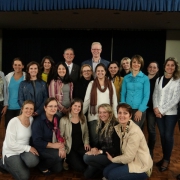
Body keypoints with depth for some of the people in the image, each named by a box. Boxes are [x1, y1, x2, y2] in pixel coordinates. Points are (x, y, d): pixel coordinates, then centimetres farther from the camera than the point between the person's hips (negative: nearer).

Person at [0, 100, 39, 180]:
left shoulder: (31, 119, -2)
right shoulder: (13, 122, -22)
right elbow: (11, 144, -22)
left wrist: (29, 148, -13)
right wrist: (28, 148, -22)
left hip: (24, 150, 5)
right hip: (11, 152, -5)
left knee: (33, 161, -27)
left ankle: (18, 163, 7)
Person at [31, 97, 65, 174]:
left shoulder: (56, 118, -1)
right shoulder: (38, 121, -20)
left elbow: (59, 135, -5)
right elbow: (36, 141, -22)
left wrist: (61, 147, -23)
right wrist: (53, 145, -24)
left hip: (52, 147, 6)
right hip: (40, 148, -6)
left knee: (58, 169, -1)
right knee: (59, 155, -27)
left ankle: (46, 162, 27)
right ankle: (42, 166, -1)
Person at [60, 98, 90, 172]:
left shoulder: (83, 118, 5)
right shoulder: (64, 120, -9)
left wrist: (86, 142, -1)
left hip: (81, 146, 4)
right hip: (69, 148, -4)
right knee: (80, 167, -17)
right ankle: (68, 160, 14)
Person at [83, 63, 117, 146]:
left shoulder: (110, 84, 6)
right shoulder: (91, 84, 2)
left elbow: (114, 100, 6)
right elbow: (87, 100, 1)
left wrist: (115, 116, 4)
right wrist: (81, 113, -1)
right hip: (94, 116, -1)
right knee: (94, 138, 5)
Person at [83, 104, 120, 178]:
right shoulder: (101, 125, 6)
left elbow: (116, 148, -19)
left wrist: (100, 151, -21)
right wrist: (95, 148, -10)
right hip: (102, 153, 8)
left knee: (87, 158, -23)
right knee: (87, 174, 3)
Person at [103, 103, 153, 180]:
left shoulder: (134, 132, -26)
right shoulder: (119, 127, -2)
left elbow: (128, 157, -22)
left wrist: (112, 159, -6)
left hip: (141, 166, -7)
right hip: (130, 160, 7)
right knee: (106, 172, -7)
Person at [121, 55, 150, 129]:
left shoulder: (145, 78, 0)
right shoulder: (126, 78, 7)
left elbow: (146, 96, -4)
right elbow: (123, 94, 7)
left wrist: (140, 110, -11)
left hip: (140, 110, -2)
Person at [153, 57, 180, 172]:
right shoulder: (159, 80, 11)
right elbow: (155, 95, 10)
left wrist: (162, 110, -13)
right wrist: (156, 108, -6)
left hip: (171, 113, -4)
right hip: (158, 113, 4)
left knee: (168, 136, 1)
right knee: (162, 135, 9)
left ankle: (167, 160, 15)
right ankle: (164, 157, 23)